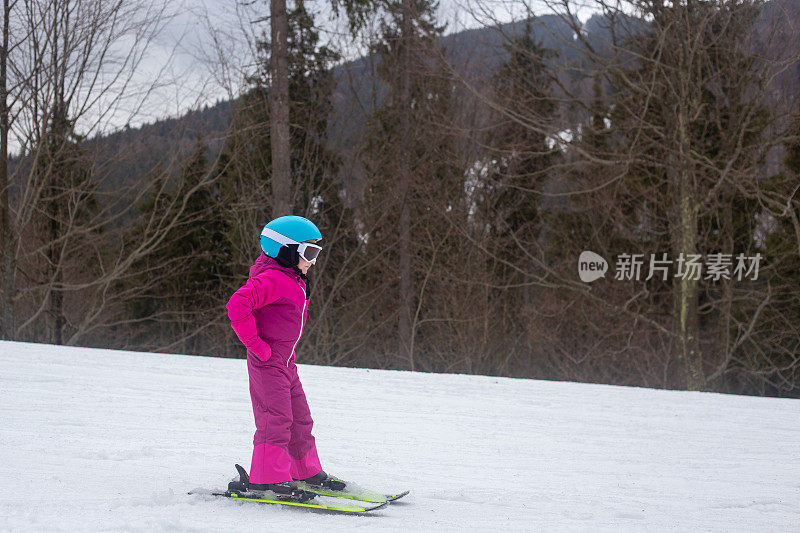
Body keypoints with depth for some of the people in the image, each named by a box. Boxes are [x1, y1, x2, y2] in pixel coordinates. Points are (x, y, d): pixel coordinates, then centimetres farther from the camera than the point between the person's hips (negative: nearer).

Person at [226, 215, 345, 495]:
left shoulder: (294, 280, 16)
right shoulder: (272, 279, -17)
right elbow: (237, 305, -30)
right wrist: (256, 344, -24)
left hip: (285, 360, 10)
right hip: (267, 362, -10)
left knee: (299, 417, 15)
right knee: (277, 418, -12)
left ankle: (308, 471, 25)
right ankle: (268, 478, -9)